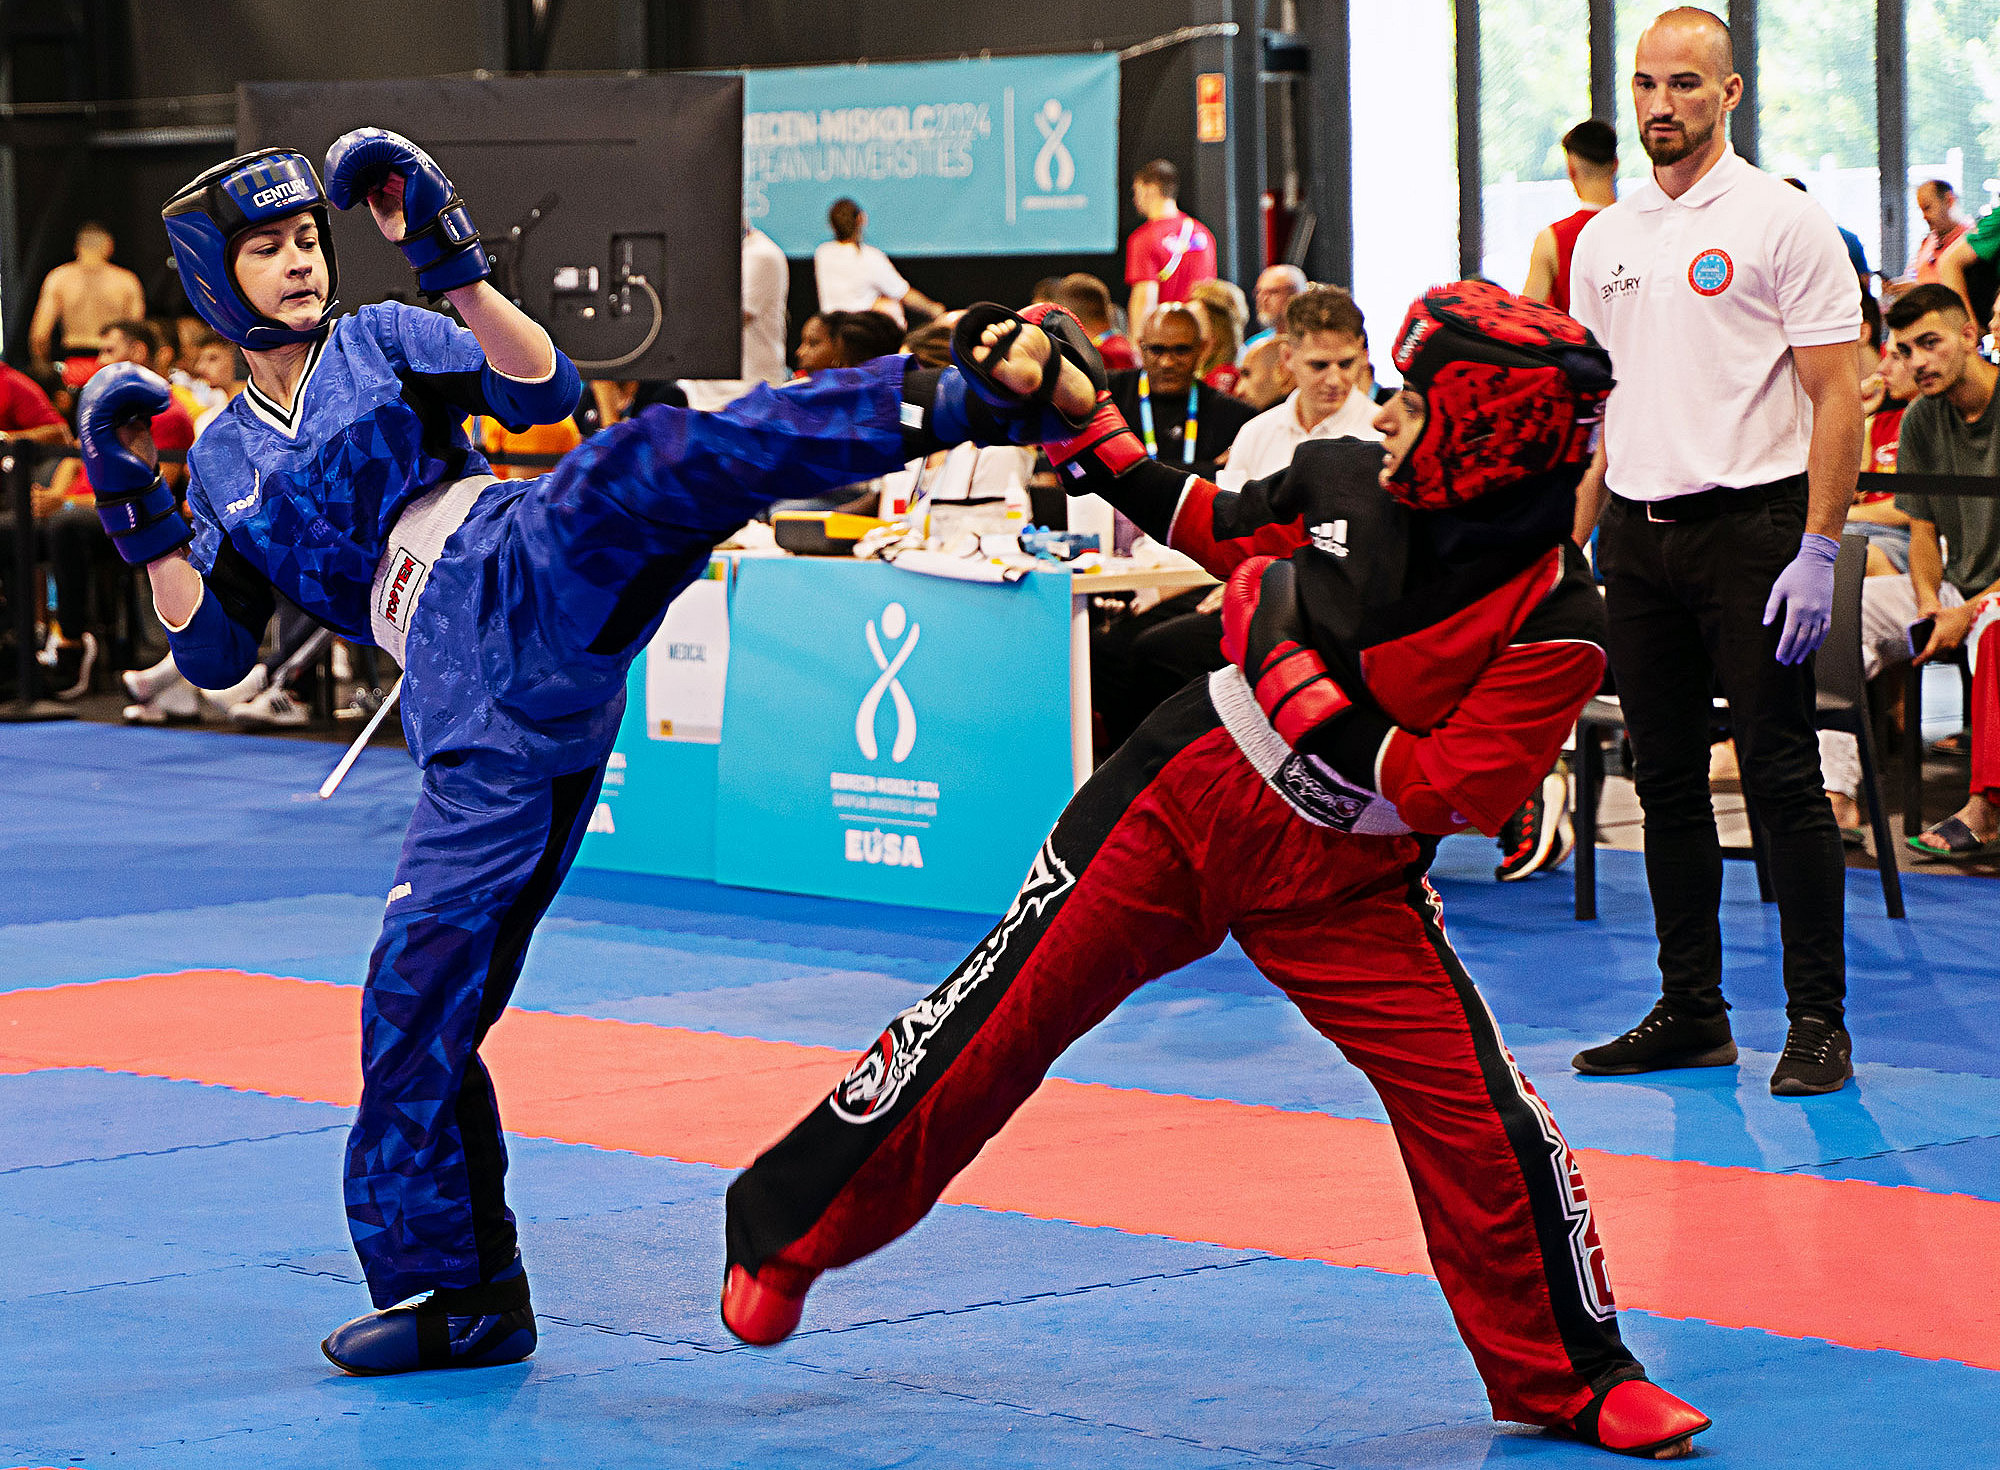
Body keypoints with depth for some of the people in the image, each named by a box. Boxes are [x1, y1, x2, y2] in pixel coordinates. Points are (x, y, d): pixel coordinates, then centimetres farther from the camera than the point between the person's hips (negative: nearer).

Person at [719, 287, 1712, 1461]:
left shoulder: (1555, 620, -19)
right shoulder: (1344, 480, -7)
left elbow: (1441, 798, -23)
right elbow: (1220, 533, 14)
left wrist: (1291, 667, -22)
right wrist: (1083, 424, 9)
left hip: (1345, 882, -3)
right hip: (1182, 799, 3)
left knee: (1485, 1122, -9)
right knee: (995, 1020, 4)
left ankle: (1573, 1374, 14)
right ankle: (789, 1232, 22)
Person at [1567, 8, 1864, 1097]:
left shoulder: (1782, 223, -5)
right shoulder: (1602, 241, 13)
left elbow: (1836, 396, -8)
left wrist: (1817, 552, -15)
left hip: (1752, 526, -6)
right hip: (1638, 535, 6)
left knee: (1781, 776, -5)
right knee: (1666, 780, 8)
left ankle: (1819, 1019, 1)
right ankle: (1692, 1013, 16)